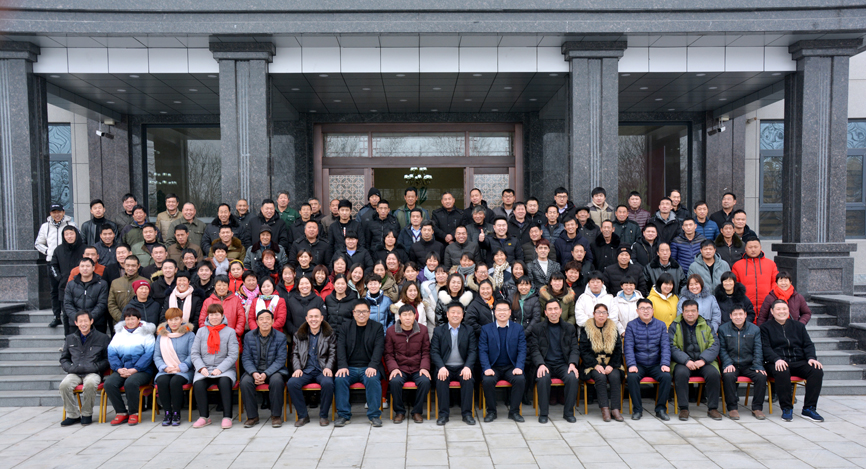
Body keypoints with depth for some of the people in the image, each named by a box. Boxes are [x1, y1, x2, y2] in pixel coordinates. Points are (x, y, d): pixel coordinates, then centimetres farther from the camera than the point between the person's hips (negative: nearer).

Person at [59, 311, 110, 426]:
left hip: (93, 373, -3)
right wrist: (70, 368, 2)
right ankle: (72, 415, -12)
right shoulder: (70, 339, 20)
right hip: (74, 373, 3)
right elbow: (63, 359, 23)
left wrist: (94, 367, -10)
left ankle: (87, 414, -14)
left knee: (90, 384, -37)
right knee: (64, 385, -30)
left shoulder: (102, 338, 9)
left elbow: (107, 360, 6)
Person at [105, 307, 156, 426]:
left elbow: (148, 354, -5)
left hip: (142, 370, -4)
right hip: (121, 370, 4)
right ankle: (121, 413, -10)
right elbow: (111, 353, 9)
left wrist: (134, 370, -15)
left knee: (130, 383, -34)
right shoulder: (118, 333, 20)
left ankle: (134, 413, -15)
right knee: (108, 383, -24)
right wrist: (119, 369, -8)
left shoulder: (146, 333, 7)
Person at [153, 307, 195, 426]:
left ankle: (176, 413, -17)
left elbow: (192, 356, -2)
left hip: (184, 371, -3)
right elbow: (156, 356, 8)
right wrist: (165, 367, -10)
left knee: (175, 381, -33)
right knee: (161, 381, -30)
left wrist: (180, 367, -15)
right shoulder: (161, 335, 16)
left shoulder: (189, 334, 6)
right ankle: (167, 412, -17)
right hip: (165, 370, 3)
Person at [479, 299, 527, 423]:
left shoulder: (518, 328, 8)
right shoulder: (486, 329, 6)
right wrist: (487, 368, -17)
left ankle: (514, 411, -10)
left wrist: (519, 367, -15)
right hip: (493, 367, 0)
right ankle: (491, 411, -9)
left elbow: (522, 350, 1)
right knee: (487, 381, -31)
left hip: (511, 367, 1)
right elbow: (482, 351, -1)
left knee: (520, 379, -29)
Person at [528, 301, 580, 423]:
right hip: (545, 363, -1)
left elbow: (574, 349, 8)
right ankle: (543, 413, -18)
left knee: (573, 377, -29)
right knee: (543, 378, -34)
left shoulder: (569, 328, 14)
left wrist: (572, 364, -12)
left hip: (563, 364, 2)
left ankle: (568, 412, -11)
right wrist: (541, 365, -19)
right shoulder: (537, 328, 8)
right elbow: (534, 349, 0)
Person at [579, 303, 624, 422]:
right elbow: (584, 351, -3)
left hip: (611, 364, 2)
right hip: (593, 364, -2)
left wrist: (611, 365, -9)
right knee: (600, 377, -31)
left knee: (615, 376, -28)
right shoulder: (586, 329, 4)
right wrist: (596, 365, -15)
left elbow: (618, 350, 6)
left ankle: (615, 408, -23)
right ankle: (604, 409, -25)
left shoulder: (614, 329, 11)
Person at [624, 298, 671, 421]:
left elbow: (665, 346, 3)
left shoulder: (661, 325, 9)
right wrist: (631, 365, -19)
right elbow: (628, 347, -4)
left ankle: (661, 409, -11)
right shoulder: (631, 326, 3)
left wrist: (665, 364, -13)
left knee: (666, 376, -27)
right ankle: (637, 409, -14)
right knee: (632, 376, -31)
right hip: (638, 364, -1)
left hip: (655, 365, 1)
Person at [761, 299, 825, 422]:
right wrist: (777, 359, -21)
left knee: (817, 370, -25)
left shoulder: (798, 326, 22)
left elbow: (808, 344, 14)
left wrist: (811, 358, -7)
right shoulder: (766, 327, 10)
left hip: (798, 362, 4)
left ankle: (809, 408, -17)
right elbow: (766, 348, -2)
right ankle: (786, 408, -24)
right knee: (782, 372, -38)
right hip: (778, 363, -4)